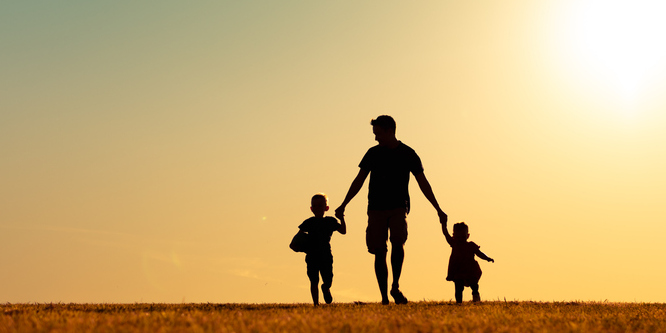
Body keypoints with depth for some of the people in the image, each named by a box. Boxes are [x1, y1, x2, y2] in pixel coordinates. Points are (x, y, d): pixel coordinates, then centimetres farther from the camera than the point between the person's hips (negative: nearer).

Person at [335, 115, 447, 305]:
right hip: (376, 209, 2)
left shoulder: (408, 154, 2)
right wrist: (343, 205, 7)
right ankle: (384, 297, 1)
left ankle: (395, 286, -11)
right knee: (379, 252, -4)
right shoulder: (373, 153, 6)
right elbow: (359, 181, 11)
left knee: (398, 242, -25)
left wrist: (438, 210, 5)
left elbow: (423, 183, 7)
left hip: (398, 207, -2)